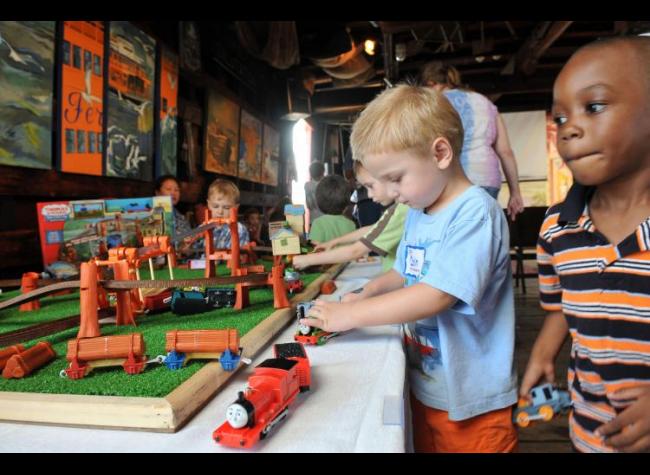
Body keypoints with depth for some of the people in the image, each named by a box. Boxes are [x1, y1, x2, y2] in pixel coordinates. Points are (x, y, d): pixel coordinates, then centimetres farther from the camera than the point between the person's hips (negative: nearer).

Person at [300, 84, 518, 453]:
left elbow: (435, 296, -29)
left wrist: (350, 315, -23)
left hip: (471, 400, -7)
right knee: (424, 445, 22)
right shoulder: (418, 213, 4)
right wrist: (369, 292, 0)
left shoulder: (475, 213, -22)